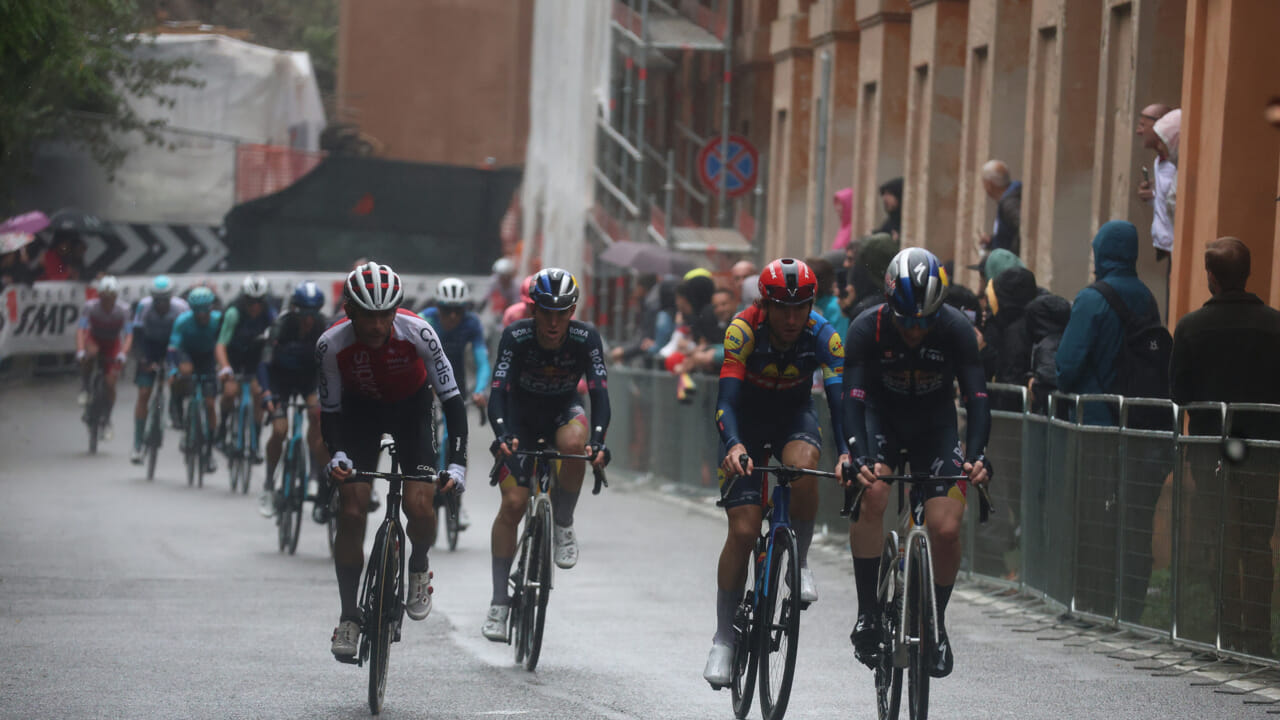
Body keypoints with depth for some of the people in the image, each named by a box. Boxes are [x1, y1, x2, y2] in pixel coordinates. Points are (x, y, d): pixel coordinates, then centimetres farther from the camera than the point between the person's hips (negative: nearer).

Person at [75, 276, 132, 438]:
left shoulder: (122, 311, -25)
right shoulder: (91, 307, -26)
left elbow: (128, 334, -30)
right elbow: (81, 329, -33)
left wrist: (123, 353, -46)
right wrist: (80, 350, -48)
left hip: (112, 345, 1)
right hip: (94, 340, -1)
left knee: (110, 383, -9)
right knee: (91, 353, -38)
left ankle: (107, 421, 9)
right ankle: (84, 389, -16)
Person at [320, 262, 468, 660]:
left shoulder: (417, 333, -32)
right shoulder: (332, 344, -28)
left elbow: (452, 399, -28)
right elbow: (329, 409, -16)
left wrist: (457, 463, -37)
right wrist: (336, 455, -35)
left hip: (411, 407, -1)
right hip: (360, 409, 1)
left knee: (419, 505, -18)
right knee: (351, 511, -11)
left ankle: (418, 566, 15)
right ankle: (349, 616, 1)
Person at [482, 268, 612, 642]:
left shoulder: (585, 338, -23)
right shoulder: (516, 337, -26)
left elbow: (599, 392, -29)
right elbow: (498, 391, -33)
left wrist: (598, 438, -47)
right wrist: (502, 434, -52)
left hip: (563, 411, 1)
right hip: (521, 416, 0)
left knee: (574, 443, -37)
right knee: (513, 503, -13)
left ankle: (563, 525, -11)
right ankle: (499, 603, -2)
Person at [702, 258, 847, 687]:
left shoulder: (823, 337, -23)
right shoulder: (744, 331, -28)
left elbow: (839, 398, -30)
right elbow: (726, 398, -36)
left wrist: (846, 452, -48)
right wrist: (734, 445, -55)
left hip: (794, 417, 1)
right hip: (746, 421, -1)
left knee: (802, 465, -36)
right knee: (743, 530, -12)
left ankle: (799, 562, -12)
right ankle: (723, 639, 0)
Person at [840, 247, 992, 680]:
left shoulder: (956, 329, -25)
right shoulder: (867, 329, -26)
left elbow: (976, 397, -27)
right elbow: (853, 399, -32)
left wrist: (976, 455, -44)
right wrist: (857, 456, -49)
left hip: (935, 425, 1)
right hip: (882, 418, -1)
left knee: (946, 529, -15)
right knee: (870, 494, -30)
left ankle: (936, 625, 8)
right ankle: (868, 614, -19)